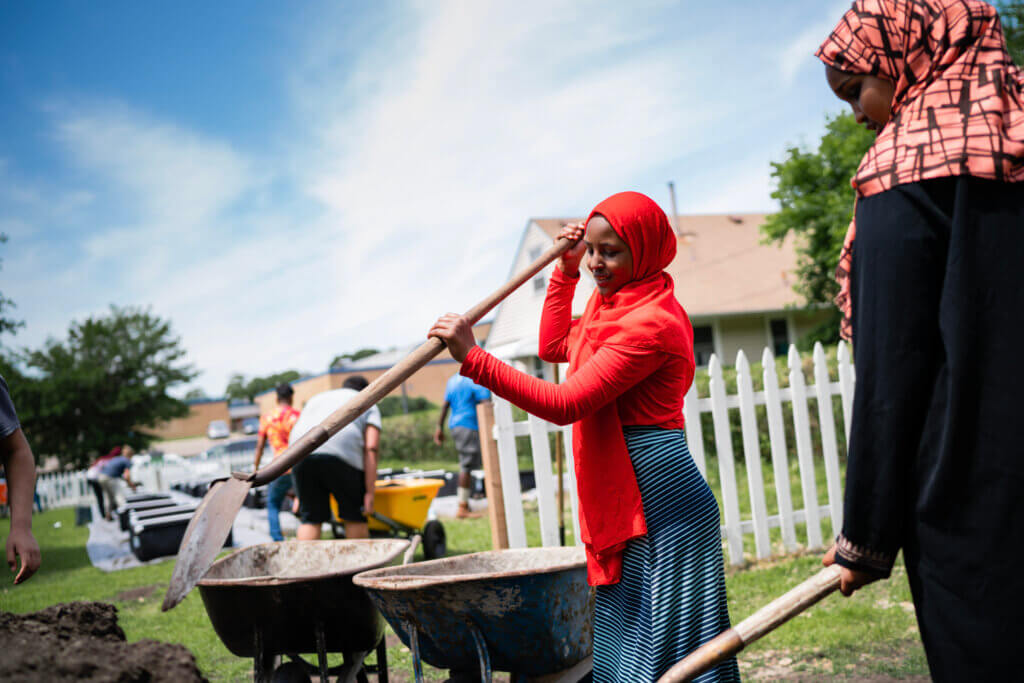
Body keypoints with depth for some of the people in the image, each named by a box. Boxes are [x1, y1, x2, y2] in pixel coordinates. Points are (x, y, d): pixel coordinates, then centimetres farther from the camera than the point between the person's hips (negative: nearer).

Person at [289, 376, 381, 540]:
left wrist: (299, 496, 29)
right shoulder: (368, 405, 25)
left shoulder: (316, 399, 37)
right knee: (355, 517, 11)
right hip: (340, 454, -3)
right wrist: (369, 493, 2)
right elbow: (371, 449, 7)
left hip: (302, 453, 3)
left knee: (310, 518, 9)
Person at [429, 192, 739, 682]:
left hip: (661, 496, -10)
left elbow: (565, 404, -23)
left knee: (671, 641, -1)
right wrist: (565, 270, 17)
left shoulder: (651, 323, -19)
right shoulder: (613, 303, 13)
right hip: (622, 498, 10)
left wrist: (474, 359, -25)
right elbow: (553, 346, 27)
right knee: (624, 637, 16)